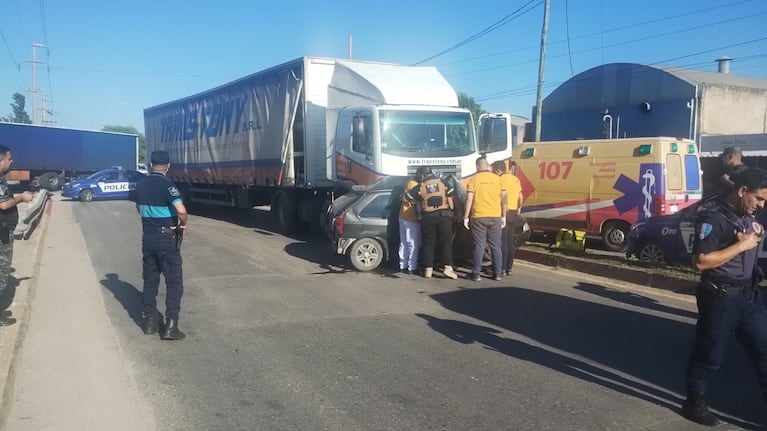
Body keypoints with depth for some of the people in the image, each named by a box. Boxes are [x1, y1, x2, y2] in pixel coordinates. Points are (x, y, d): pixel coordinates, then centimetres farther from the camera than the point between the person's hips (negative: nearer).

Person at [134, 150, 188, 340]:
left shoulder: (141, 184, 6)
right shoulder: (166, 184, -16)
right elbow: (181, 210, -28)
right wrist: (183, 224, -9)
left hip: (148, 236, 7)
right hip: (166, 238, -6)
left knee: (150, 279, 15)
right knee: (174, 281, -1)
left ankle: (150, 321, 20)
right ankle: (170, 325, -5)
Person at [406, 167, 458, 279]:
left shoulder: (420, 187, 5)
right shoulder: (442, 183, 8)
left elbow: (406, 197, 9)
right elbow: (451, 195, 2)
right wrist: (451, 211, 11)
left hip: (428, 217, 0)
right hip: (444, 215, 0)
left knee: (428, 243, 8)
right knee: (446, 242, 3)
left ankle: (428, 269, 7)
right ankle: (448, 267, -9)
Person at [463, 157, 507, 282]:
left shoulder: (474, 179, -2)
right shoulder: (497, 179, 4)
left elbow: (469, 199, -6)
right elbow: (504, 198, 2)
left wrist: (466, 217, -1)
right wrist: (503, 216, 9)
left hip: (478, 217, -2)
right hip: (495, 217, 2)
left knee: (479, 246, 2)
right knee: (495, 246, 10)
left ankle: (476, 274, 3)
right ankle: (497, 273, 11)